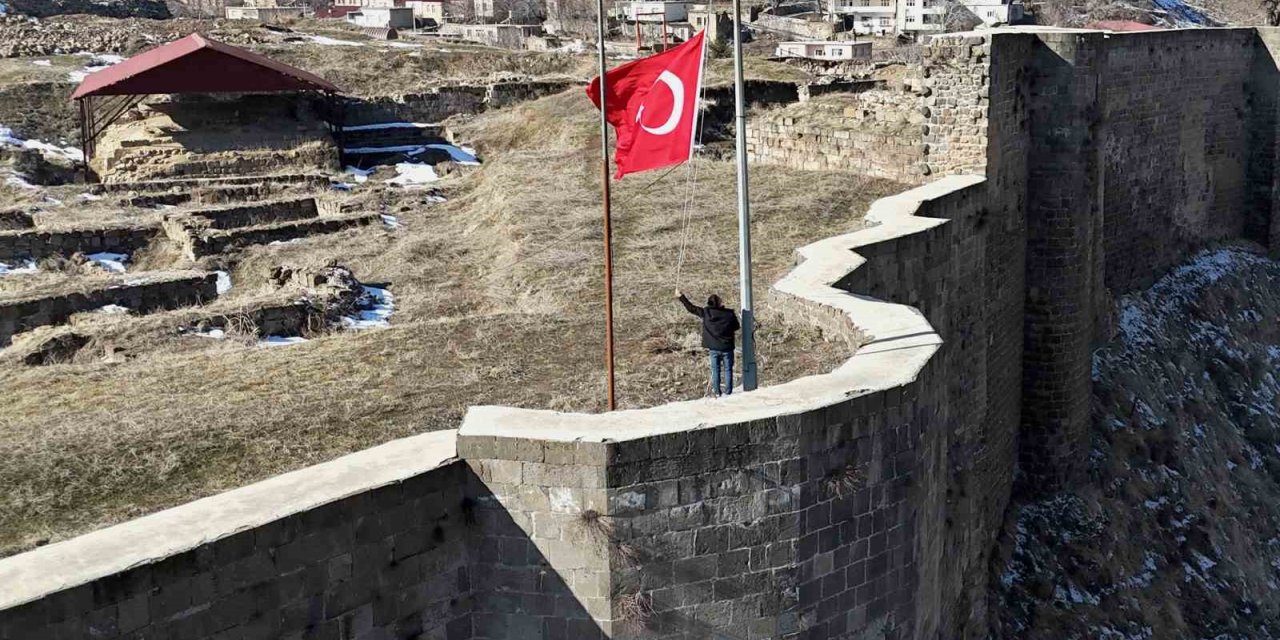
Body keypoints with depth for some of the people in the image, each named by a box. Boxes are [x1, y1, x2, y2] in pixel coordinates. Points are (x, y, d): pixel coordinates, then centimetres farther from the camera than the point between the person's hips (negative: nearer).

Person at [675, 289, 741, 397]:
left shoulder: (706, 312, -7)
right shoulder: (729, 313, -10)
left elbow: (691, 308, 3)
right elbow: (736, 328, 1)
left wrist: (681, 297, 14)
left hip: (714, 348, 2)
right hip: (727, 347, -1)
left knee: (715, 370, 10)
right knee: (728, 369, 6)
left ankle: (717, 392, 12)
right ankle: (728, 392, 6)